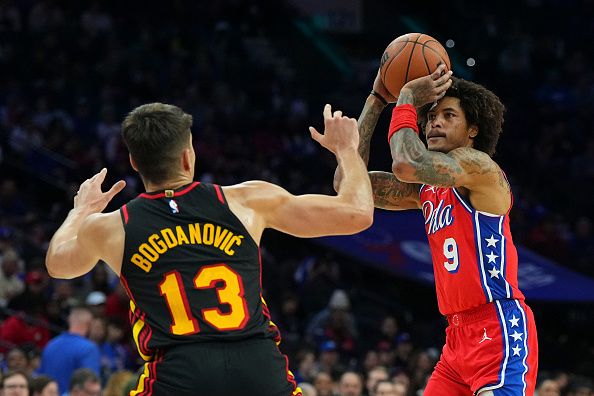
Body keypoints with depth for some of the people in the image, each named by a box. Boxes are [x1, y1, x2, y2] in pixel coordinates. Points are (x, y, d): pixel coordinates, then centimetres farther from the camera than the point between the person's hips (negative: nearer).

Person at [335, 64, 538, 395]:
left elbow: (407, 164, -25)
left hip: (500, 329, -9)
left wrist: (406, 99, -8)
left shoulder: (479, 166, -8)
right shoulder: (426, 189, 17)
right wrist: (377, 100, 13)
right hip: (460, 333, 9)